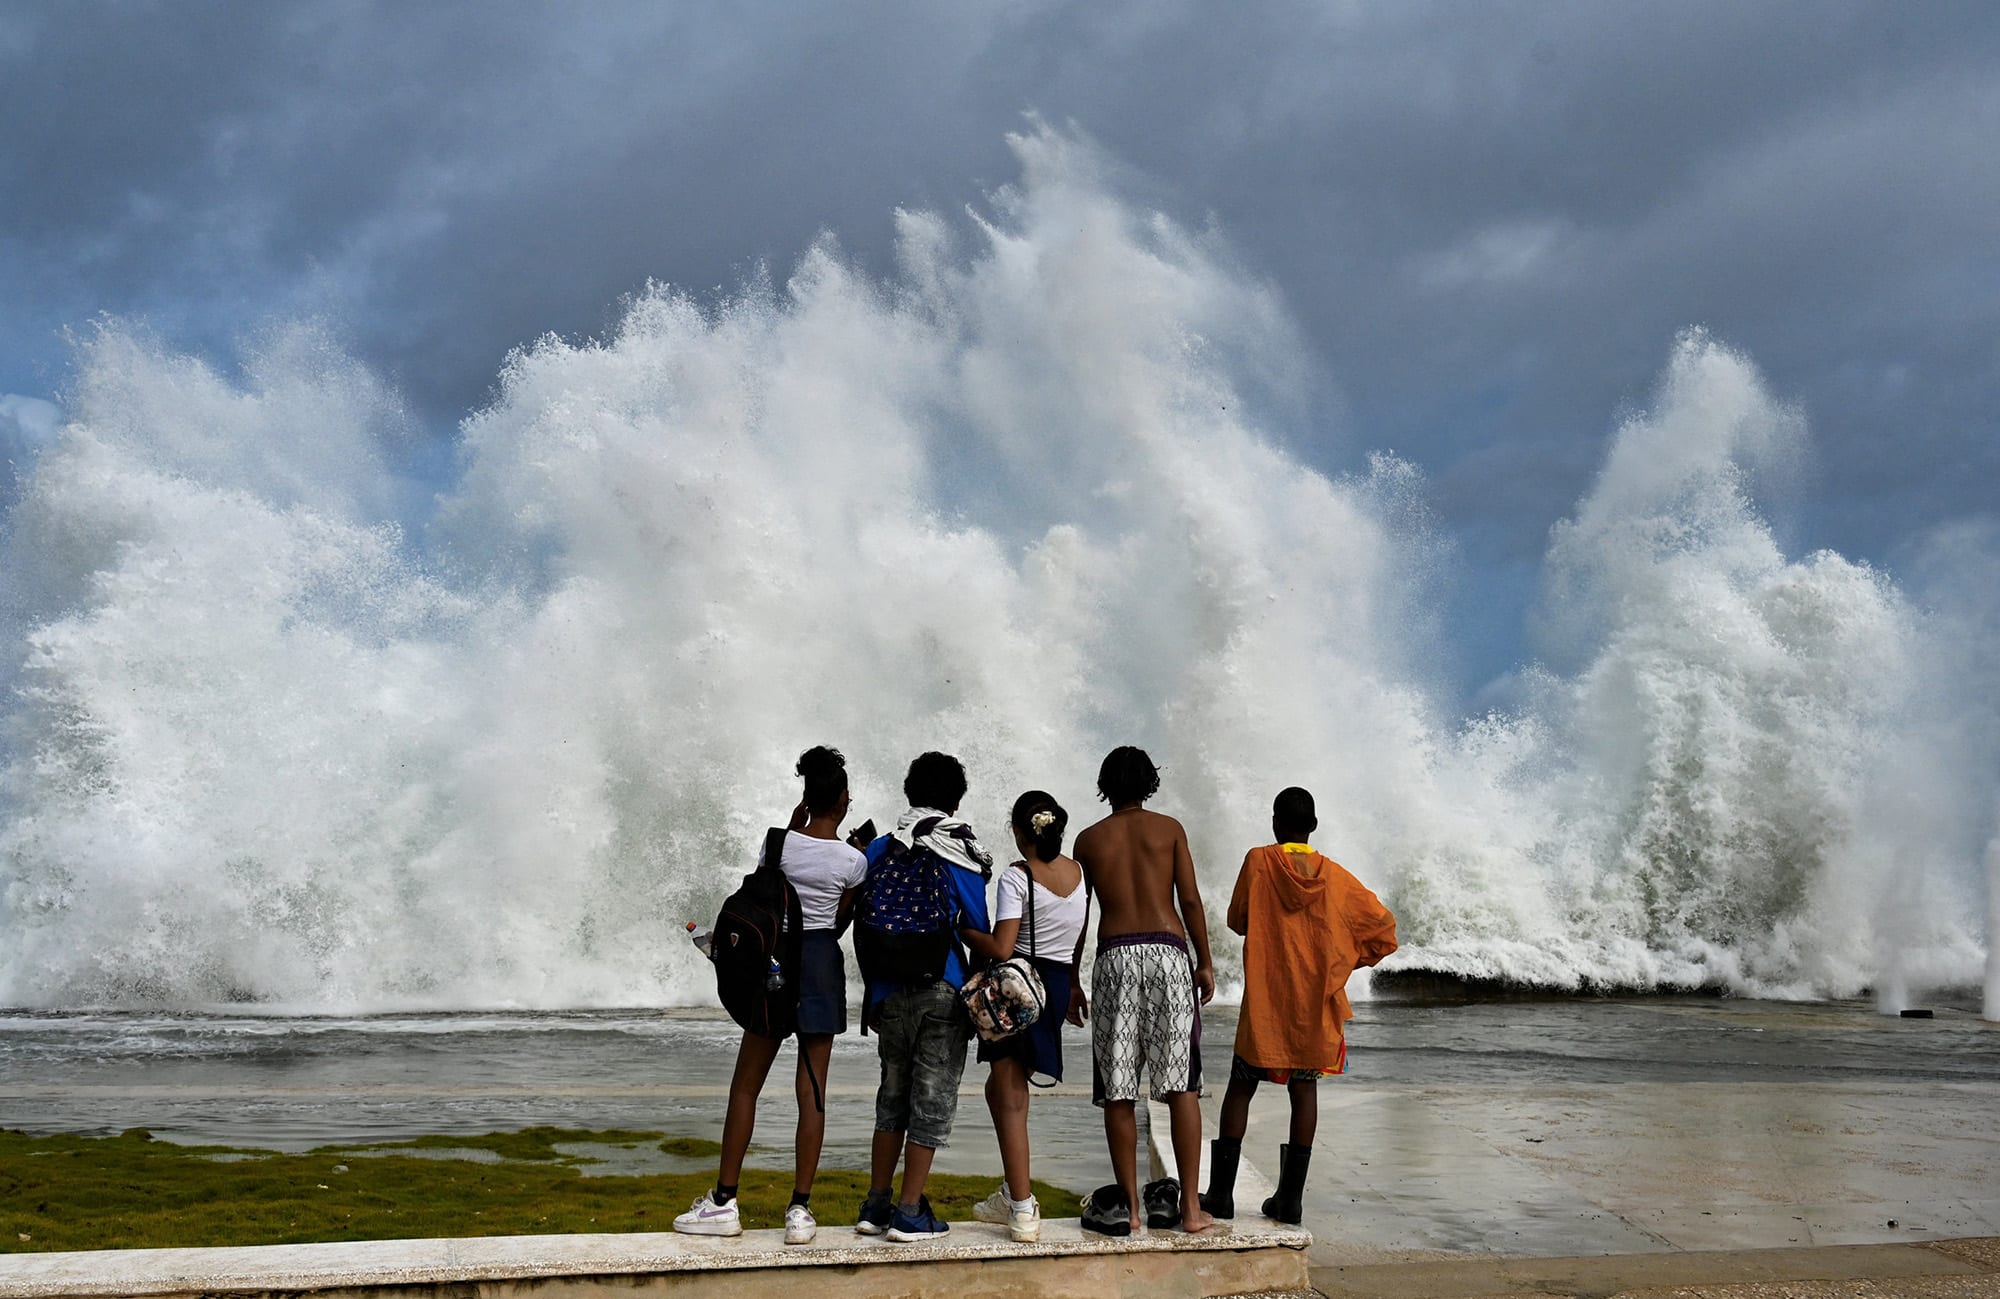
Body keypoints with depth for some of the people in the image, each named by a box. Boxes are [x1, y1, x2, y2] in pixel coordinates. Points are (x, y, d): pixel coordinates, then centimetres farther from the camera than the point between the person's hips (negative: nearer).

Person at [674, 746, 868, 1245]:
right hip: (823, 963, -1)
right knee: (811, 1088, 3)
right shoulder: (852, 860, -7)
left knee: (745, 1085, 7)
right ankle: (800, 1209, 2)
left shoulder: (781, 843, -5)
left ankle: (724, 1202, 8)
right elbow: (842, 920, 1)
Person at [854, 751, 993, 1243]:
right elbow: (976, 934, -4)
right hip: (942, 989, -4)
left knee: (894, 1092, 17)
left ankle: (876, 1204, 20)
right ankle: (910, 1212, 4)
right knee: (932, 1098, 4)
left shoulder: (879, 850, 3)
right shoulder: (963, 860, -6)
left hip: (889, 989, 4)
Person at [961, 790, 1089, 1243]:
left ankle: (1023, 1211, -4)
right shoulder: (1081, 874, 6)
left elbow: (1001, 948, -20)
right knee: (1001, 1088, 20)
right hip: (1058, 987, 7)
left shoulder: (1017, 877, -13)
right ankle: (1013, 1194, 23)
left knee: (1012, 1098, -1)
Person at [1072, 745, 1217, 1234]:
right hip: (1168, 953, -1)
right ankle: (1191, 1207, -1)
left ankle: (1129, 1206, 4)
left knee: (1118, 1092, 4)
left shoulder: (1089, 840, 11)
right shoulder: (1169, 828, 8)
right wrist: (1204, 963, 9)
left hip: (1114, 957, 1)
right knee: (1182, 1086, 1)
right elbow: (1189, 900, 2)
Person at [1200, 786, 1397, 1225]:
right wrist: (1344, 961, 12)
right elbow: (1383, 928, 2)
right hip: (1316, 1005, 1)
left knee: (1240, 1088, 8)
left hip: (1264, 1001, -1)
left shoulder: (1259, 862, -6)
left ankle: (1221, 1193, 6)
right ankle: (1291, 1197, 6)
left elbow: (1237, 918, 5)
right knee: (1304, 1090, 8)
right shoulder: (1334, 876, -2)